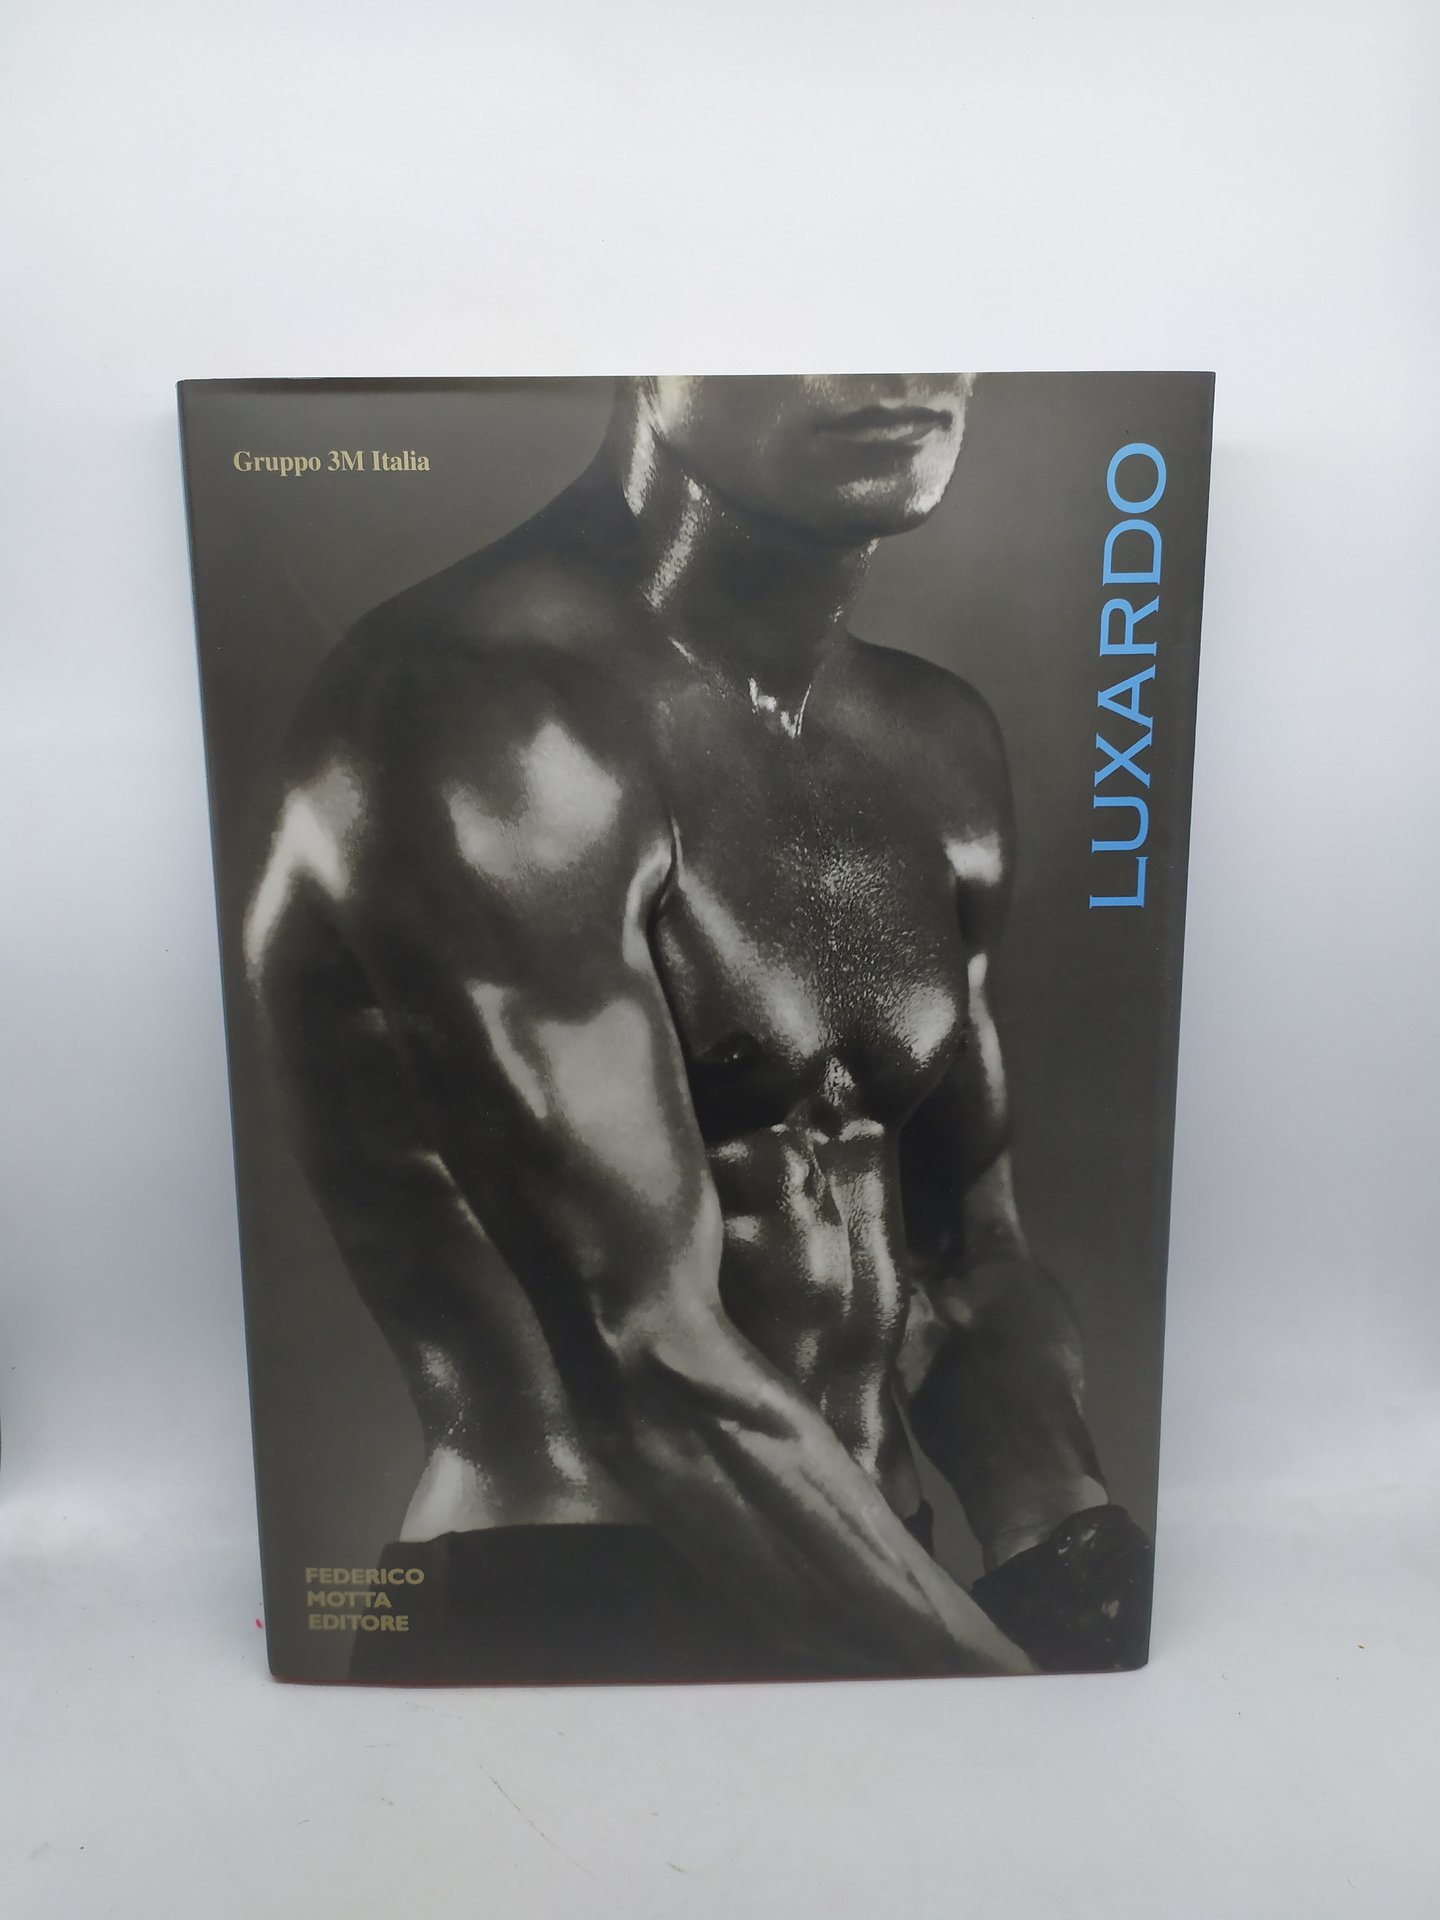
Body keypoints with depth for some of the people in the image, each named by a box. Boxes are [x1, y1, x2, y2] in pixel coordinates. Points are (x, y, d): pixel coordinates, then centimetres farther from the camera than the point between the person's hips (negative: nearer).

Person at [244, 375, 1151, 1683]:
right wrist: (988, 1666, -14)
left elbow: (971, 1250, 7)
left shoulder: (944, 745, 4)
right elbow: (642, 1354, -22)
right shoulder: (482, 709, -18)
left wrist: (1084, 1585, -6)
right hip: (560, 1625, -5)